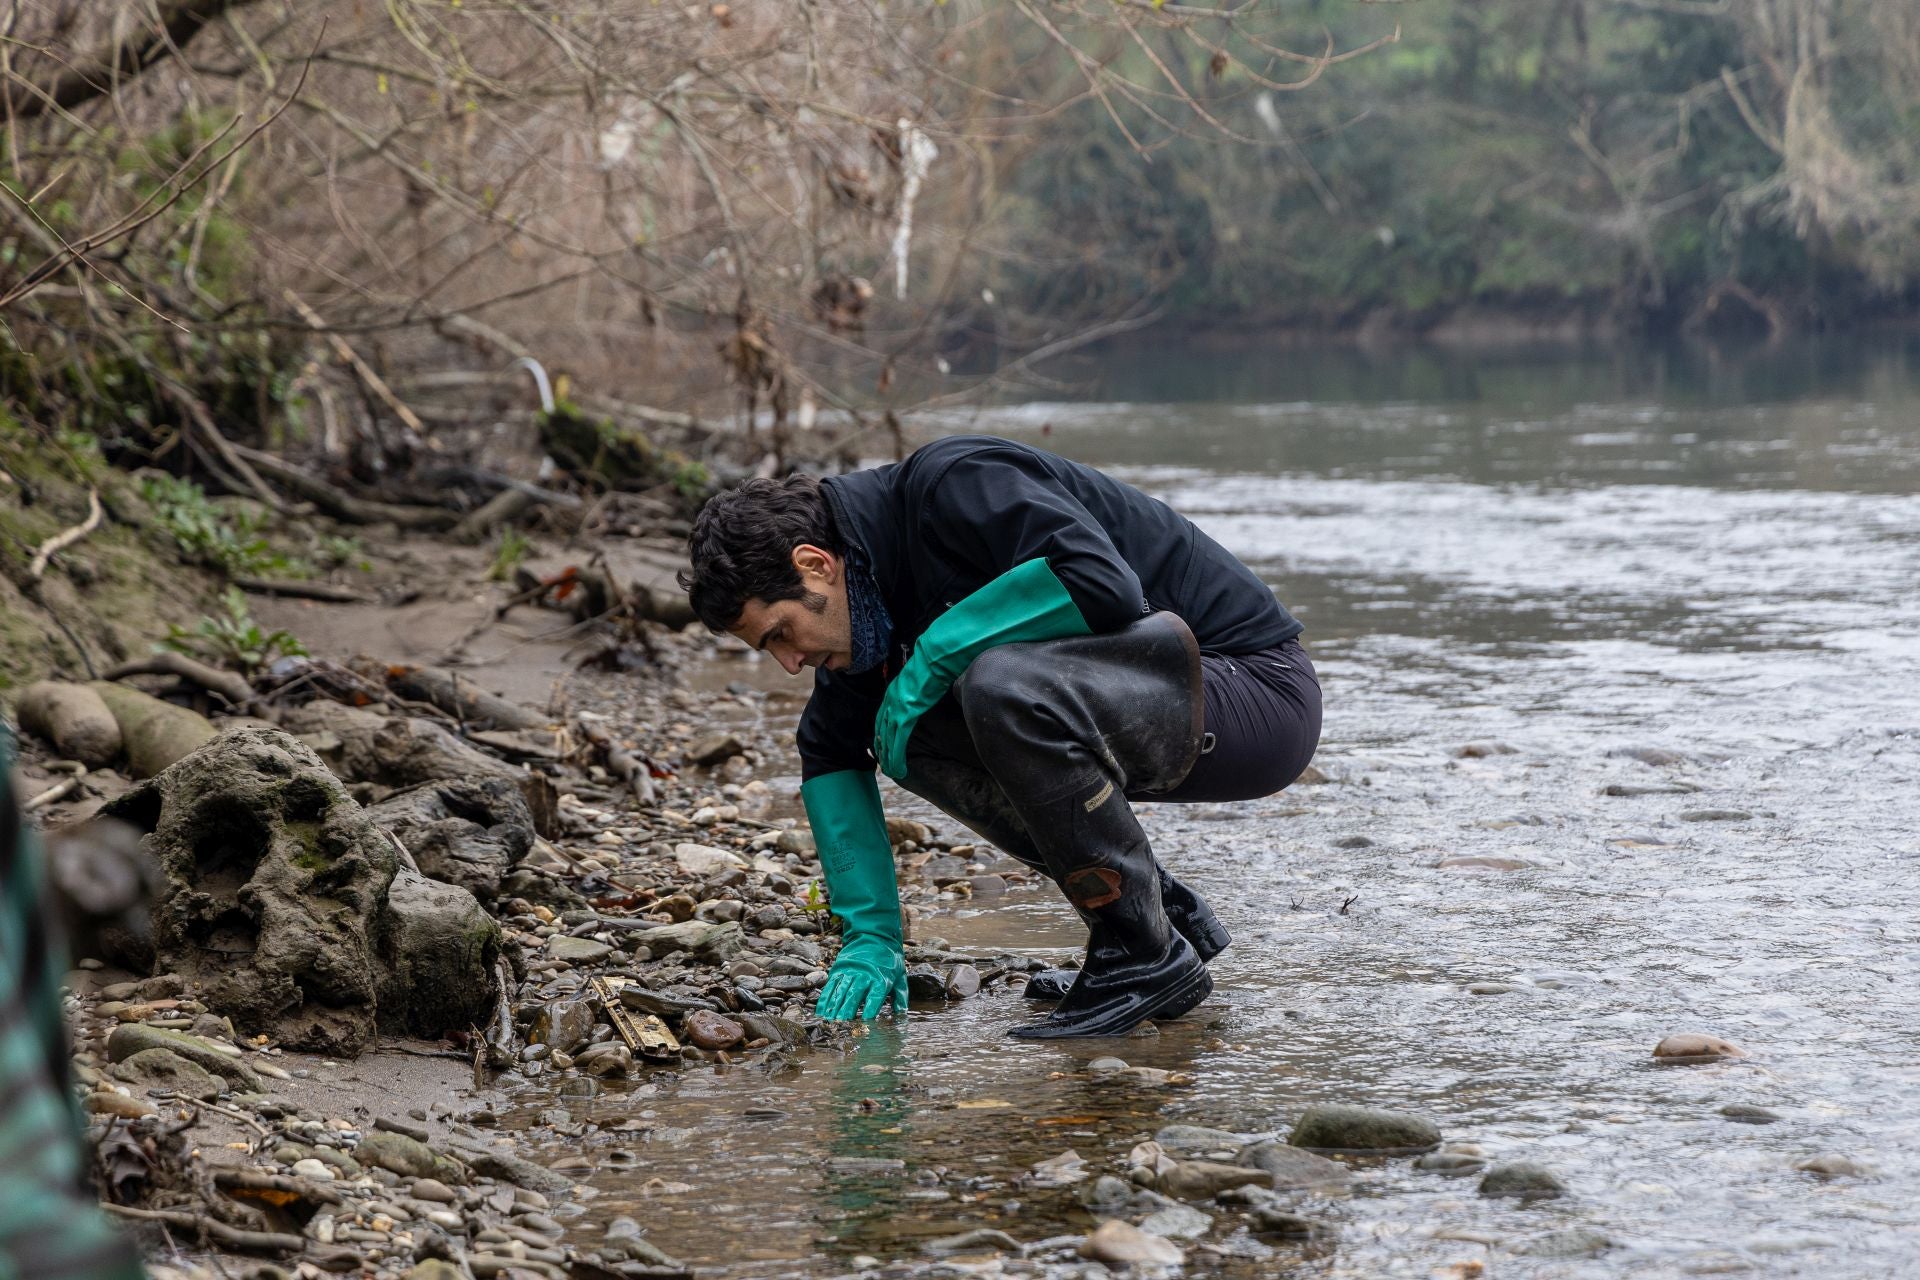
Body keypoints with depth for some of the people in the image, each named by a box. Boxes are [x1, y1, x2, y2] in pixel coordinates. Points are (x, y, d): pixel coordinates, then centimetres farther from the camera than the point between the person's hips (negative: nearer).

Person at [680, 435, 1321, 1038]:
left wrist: (931, 655, -24)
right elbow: (832, 752, 14)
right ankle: (1170, 913, 8)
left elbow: (1103, 584, -36)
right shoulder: (874, 580, 6)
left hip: (1258, 691, -9)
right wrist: (870, 935, 6)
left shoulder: (954, 483, -21)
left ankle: (1148, 956, -14)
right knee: (912, 735, 2)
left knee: (1003, 686, -30)